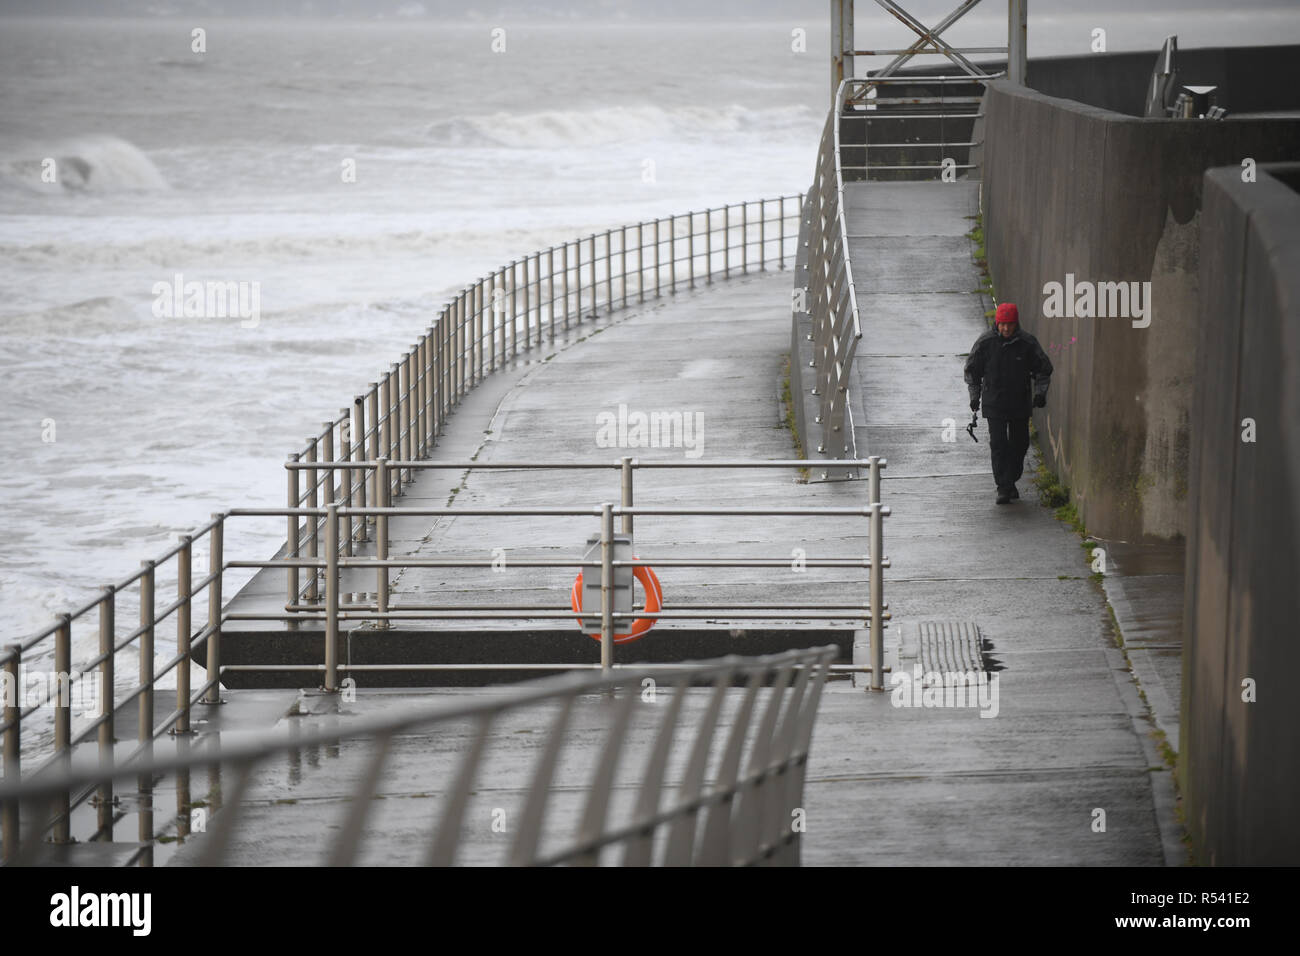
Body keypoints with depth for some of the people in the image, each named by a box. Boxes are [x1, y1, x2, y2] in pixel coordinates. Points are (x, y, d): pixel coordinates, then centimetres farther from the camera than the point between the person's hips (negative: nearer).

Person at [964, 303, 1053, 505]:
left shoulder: (1028, 343, -7)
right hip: (994, 403, -2)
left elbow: (1044, 368, 5)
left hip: (1020, 404, 2)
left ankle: (1011, 481, 29)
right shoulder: (985, 342, -7)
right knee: (998, 444, -10)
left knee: (1019, 444, 10)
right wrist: (975, 395, 5)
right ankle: (1003, 488, -8)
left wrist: (1040, 392, -6)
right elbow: (972, 370, 7)